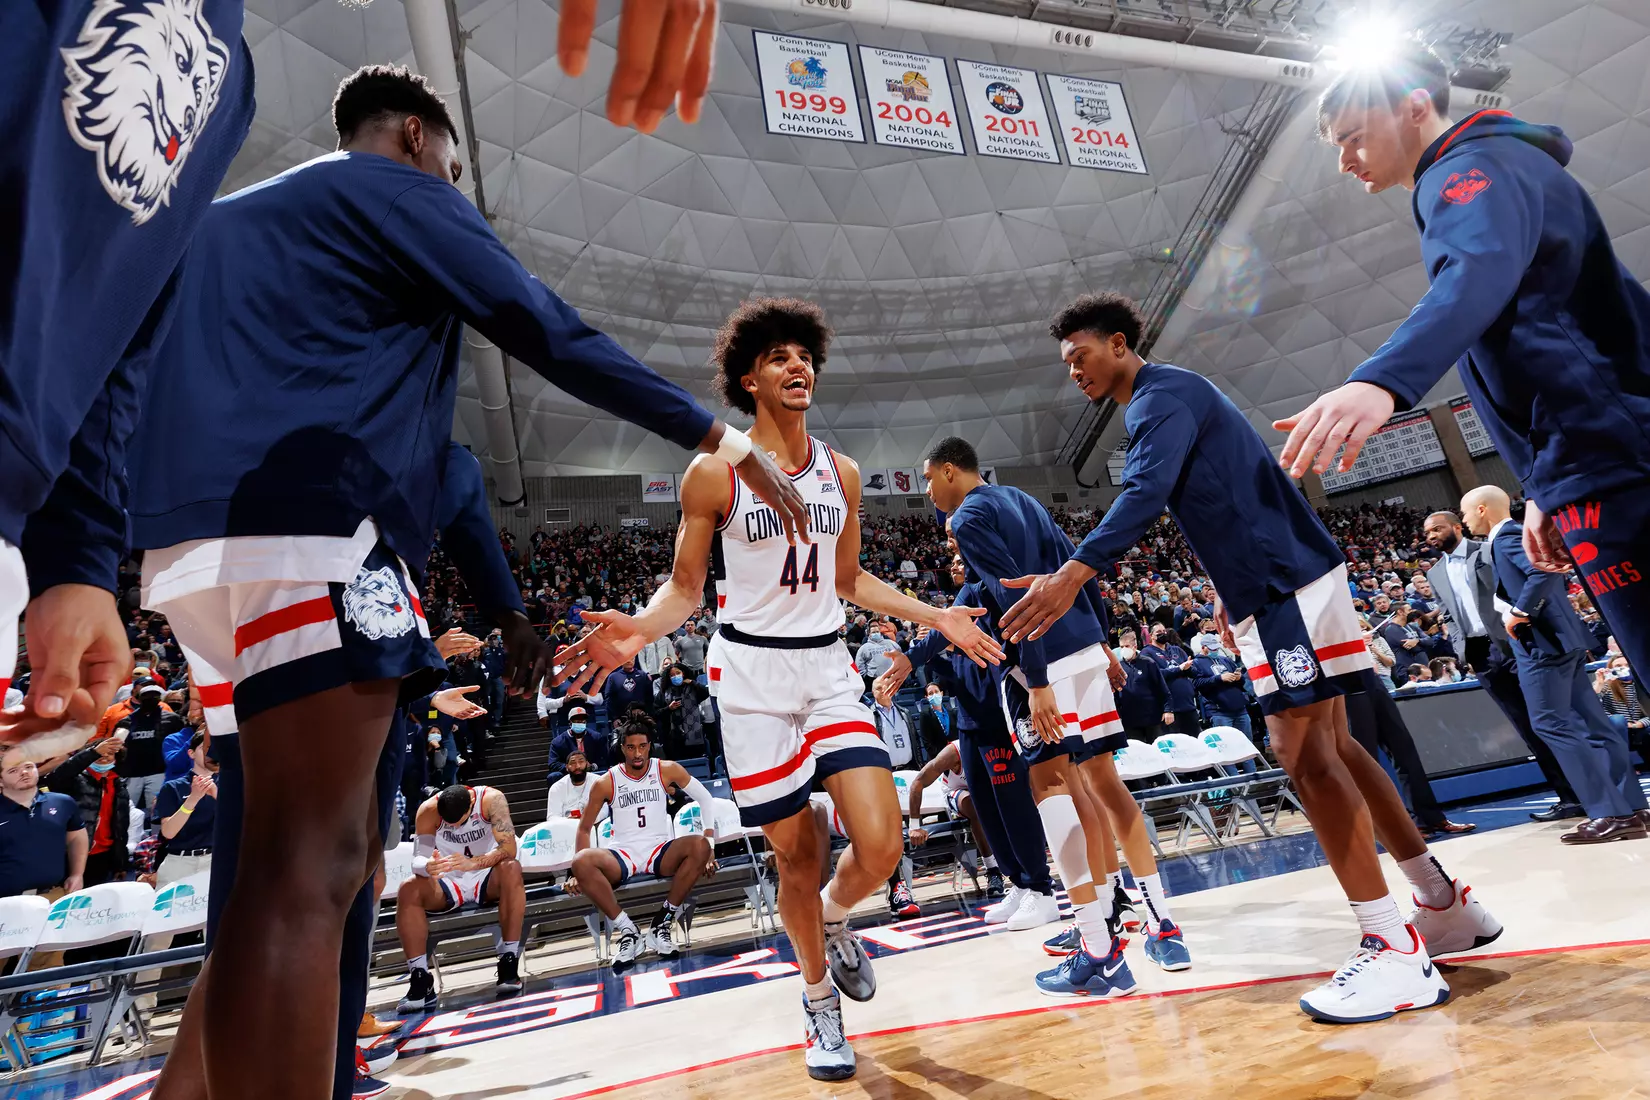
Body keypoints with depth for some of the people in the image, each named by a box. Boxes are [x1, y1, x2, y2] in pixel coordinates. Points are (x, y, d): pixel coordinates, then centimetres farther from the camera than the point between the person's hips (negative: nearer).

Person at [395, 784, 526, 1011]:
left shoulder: (491, 799, -21)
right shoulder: (428, 810, -15)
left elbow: (508, 847, -29)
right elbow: (419, 858, -20)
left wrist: (472, 863, -47)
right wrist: (428, 867, -44)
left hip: (487, 879, -2)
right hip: (449, 884, 2)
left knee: (511, 869, -34)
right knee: (408, 890, -26)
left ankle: (509, 965, -29)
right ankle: (421, 982, -22)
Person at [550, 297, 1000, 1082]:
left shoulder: (840, 473, 8)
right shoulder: (714, 471, -5)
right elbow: (685, 587, -1)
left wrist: (935, 618, 12)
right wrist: (639, 630, -22)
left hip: (829, 668, 4)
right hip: (753, 672, -3)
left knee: (881, 845, -7)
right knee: (797, 855, 5)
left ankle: (834, 919, 30)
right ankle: (818, 997, 33)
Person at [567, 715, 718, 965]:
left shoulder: (667, 770, 0)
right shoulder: (605, 783, -1)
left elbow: (704, 799, 6)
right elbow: (585, 828, 7)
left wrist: (709, 844, -4)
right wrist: (578, 874, -2)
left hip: (660, 851, 1)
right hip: (622, 856, 0)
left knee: (699, 846, -31)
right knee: (582, 861, -33)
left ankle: (664, 921, -16)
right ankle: (627, 930, -19)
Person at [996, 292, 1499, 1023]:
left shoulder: (1162, 396, -11)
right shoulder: (1167, 397, 21)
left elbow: (1146, 494, -29)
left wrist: (1075, 573, -41)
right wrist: (1231, 596, 29)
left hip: (1283, 583, -10)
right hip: (1279, 583, 10)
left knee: (1304, 752, -10)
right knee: (1330, 746, 13)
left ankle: (1394, 950, -5)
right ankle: (1445, 903, 24)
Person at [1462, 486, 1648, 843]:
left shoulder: (1507, 536, -10)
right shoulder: (1512, 536, 19)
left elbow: (1545, 570, -26)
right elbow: (1553, 572, 27)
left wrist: (1520, 612, -19)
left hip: (1542, 643, -10)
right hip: (1558, 638, 10)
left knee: (1551, 724, -9)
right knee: (1592, 724, 10)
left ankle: (1609, 814, -8)